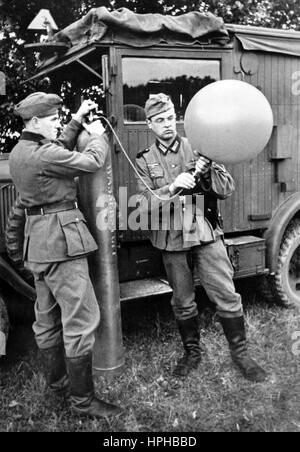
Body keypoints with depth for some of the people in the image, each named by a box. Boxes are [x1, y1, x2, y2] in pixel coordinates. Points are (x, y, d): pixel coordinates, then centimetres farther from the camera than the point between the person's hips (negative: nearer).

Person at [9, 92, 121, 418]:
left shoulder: (20, 152, 12)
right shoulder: (44, 154, -18)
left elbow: (60, 149, 24)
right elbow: (92, 162, -15)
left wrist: (77, 120, 20)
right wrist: (97, 135, 4)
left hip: (38, 238, 11)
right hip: (60, 237, -11)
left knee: (48, 317, 18)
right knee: (81, 319, -5)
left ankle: (57, 381, 33)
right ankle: (82, 399, 3)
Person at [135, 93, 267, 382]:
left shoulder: (198, 148, 5)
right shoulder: (144, 161, 5)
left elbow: (227, 189, 1)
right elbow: (144, 204, -7)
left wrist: (207, 172, -17)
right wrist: (173, 187, -21)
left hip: (206, 234, 0)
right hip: (171, 240, 1)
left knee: (227, 296, 0)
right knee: (182, 303, 13)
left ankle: (240, 353, 18)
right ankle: (192, 352, 33)